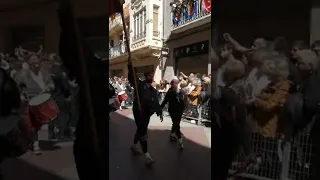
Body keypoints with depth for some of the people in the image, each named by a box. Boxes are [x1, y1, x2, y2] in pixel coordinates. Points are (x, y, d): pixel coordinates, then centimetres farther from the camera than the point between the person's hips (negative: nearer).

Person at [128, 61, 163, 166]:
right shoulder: (139, 84, -4)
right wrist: (130, 65, -29)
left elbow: (156, 102, 15)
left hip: (147, 114, 7)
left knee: (140, 130, 19)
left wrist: (159, 112, 8)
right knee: (143, 132, -8)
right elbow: (131, 77, -19)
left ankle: (134, 146, 42)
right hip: (138, 112, -6)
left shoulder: (153, 90, 14)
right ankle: (147, 156, -3)